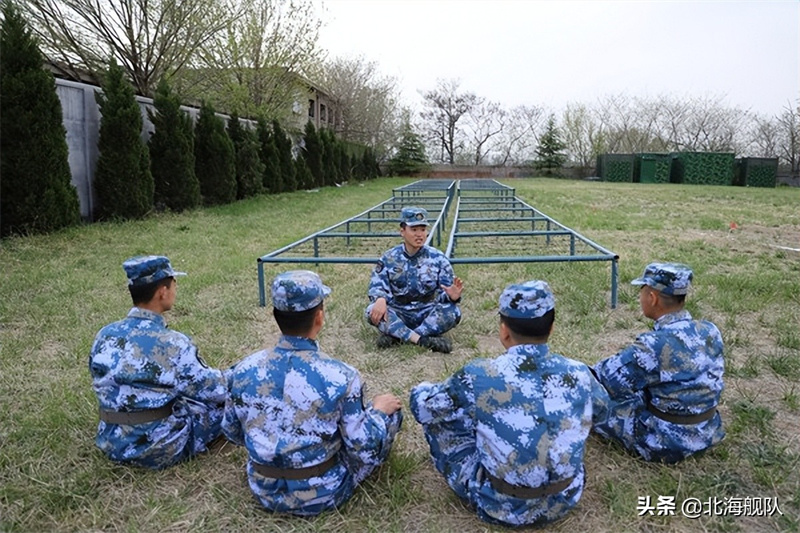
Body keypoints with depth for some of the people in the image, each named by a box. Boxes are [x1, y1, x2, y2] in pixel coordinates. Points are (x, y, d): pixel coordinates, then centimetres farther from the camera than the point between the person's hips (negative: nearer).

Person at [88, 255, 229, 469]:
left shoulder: (104, 336, -5)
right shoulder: (172, 344, -23)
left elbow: (102, 385, 12)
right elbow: (215, 390, -12)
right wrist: (229, 381, 12)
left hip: (111, 444, 7)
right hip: (159, 449, -6)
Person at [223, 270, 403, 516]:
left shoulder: (244, 369, -14)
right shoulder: (341, 376, -25)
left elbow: (232, 431, 3)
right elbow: (364, 452, -17)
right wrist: (379, 410, 1)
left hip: (264, 490, 4)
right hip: (323, 494, -4)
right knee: (391, 410, 13)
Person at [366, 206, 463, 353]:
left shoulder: (438, 258, -1)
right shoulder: (389, 258, 1)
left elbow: (445, 293, -4)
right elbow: (376, 286, -7)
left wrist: (452, 296, -29)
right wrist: (380, 299, -31)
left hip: (428, 314, 0)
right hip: (399, 315, 0)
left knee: (452, 311, -30)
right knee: (373, 310, -28)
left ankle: (396, 336, -29)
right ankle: (422, 340, -36)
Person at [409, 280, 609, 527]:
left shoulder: (479, 376, -23)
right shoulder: (579, 374, -13)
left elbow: (422, 406, -7)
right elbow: (600, 409, 11)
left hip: (498, 506, -3)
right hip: (565, 499, 4)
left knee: (424, 395, 5)